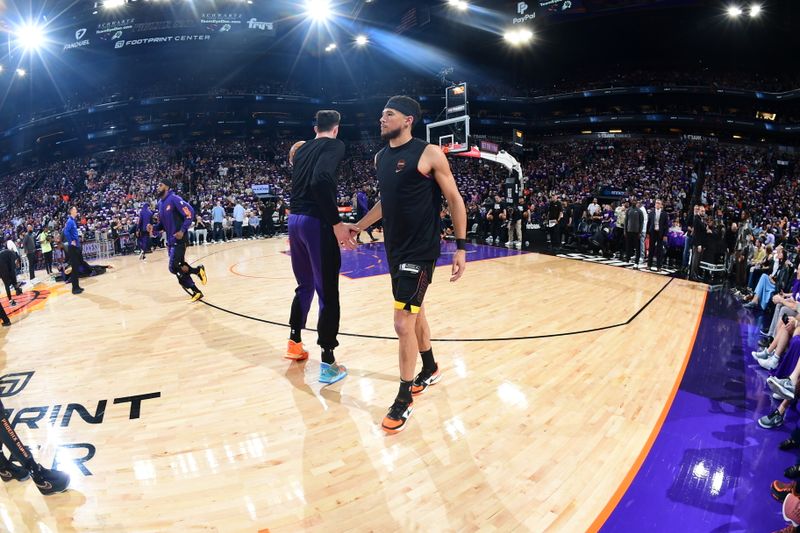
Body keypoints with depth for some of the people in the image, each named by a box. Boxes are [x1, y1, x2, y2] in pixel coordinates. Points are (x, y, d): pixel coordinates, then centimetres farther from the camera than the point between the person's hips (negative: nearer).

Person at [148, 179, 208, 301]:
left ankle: (198, 270, 8)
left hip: (179, 240, -9)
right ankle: (196, 292, 16)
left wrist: (183, 230, -22)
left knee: (174, 268, -13)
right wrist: (154, 228, 1)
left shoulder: (174, 199, -12)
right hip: (170, 241, 9)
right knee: (179, 267, 9)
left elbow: (190, 213, -18)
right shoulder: (160, 203, 13)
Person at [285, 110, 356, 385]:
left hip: (294, 219, 8)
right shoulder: (335, 145, -4)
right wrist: (337, 223, -21)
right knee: (328, 294, -2)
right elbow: (321, 181, -21)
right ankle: (328, 363, 0)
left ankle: (294, 343, 36)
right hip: (316, 222, -8)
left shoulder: (301, 149, 19)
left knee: (305, 286, 23)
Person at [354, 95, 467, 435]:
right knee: (415, 314, 20)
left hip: (421, 251, -7)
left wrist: (461, 246, -11)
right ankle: (430, 369, 42)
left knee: (403, 323, -9)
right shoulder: (380, 158, 9)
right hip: (395, 250, 7)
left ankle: (404, 399, 8)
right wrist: (356, 228, 22)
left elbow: (455, 200, -8)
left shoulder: (429, 154, -11)